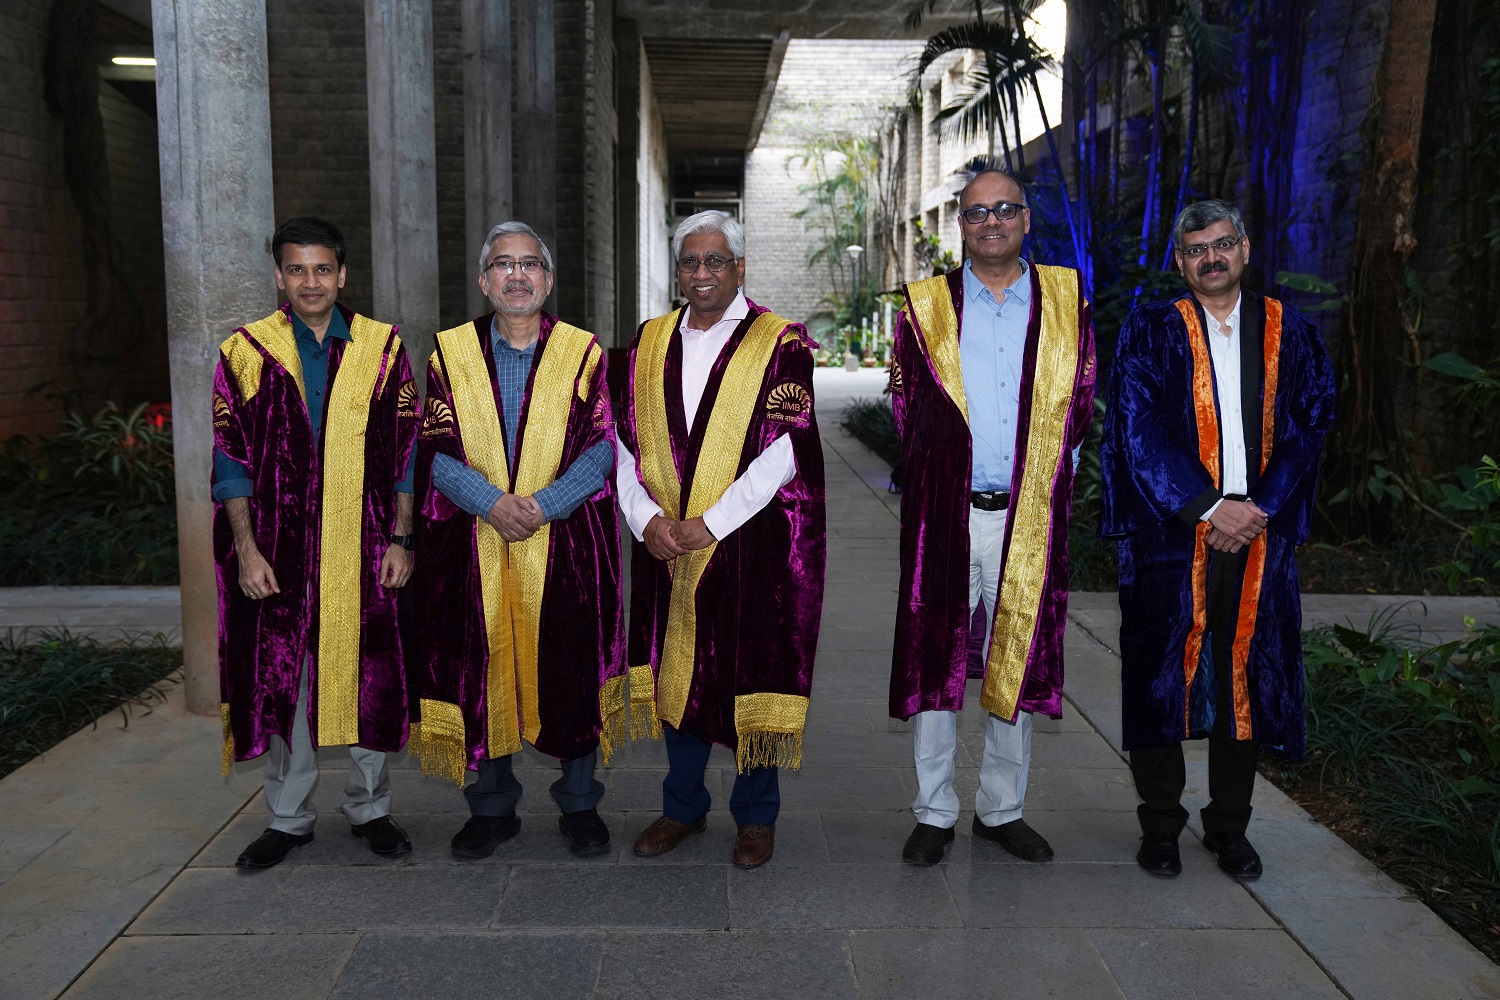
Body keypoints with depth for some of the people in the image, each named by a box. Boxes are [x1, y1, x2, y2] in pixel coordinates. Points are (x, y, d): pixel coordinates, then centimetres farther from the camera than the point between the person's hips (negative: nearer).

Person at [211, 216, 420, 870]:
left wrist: (399, 540, -2)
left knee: (370, 679, 5)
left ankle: (369, 808, 23)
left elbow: (405, 453, 4)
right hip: (280, 552, 0)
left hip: (364, 549, 0)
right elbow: (231, 459, 3)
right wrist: (246, 548, -5)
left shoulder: (383, 348, 4)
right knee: (281, 681, 7)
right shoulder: (246, 353, 4)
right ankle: (288, 817, 23)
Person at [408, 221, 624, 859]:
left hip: (566, 542, -1)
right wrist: (492, 503, -16)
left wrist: (542, 506, -16)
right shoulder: (452, 352, 5)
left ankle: (579, 804, 21)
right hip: (474, 546, 1)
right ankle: (492, 807, 23)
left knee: (572, 670, 4)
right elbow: (438, 449, -1)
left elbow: (601, 447, -4)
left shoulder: (583, 352, 2)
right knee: (483, 670, 7)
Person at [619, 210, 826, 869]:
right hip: (665, 544, 4)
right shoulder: (650, 342, 9)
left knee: (752, 678, 5)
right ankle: (683, 807, 29)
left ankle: (756, 815, 24)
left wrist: (710, 524, -17)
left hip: (751, 544, -4)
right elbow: (626, 443, 7)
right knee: (677, 672, 12)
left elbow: (785, 450, -13)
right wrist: (646, 517, -8)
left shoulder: (781, 343, -5)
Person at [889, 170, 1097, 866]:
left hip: (1030, 518, 1)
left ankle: (1002, 809, 24)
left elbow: (1082, 404, 9)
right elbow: (907, 410, 4)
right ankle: (934, 814, 16)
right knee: (935, 660, 2)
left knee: (1017, 665, 9)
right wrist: (946, 471, -2)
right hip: (944, 515, -1)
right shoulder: (925, 306, 5)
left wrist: (1044, 475, 4)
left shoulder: (1068, 300, 8)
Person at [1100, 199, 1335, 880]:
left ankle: (1229, 828, 22)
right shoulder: (1150, 332, 3)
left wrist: (1261, 507, -9)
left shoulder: (1289, 335, 10)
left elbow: (1309, 428, 5)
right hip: (1170, 536, -2)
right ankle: (1160, 827, 16)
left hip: (1260, 536, 2)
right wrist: (1210, 507, -13)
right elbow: (1139, 432, -6)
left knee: (1246, 681, 7)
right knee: (1162, 677, 1)